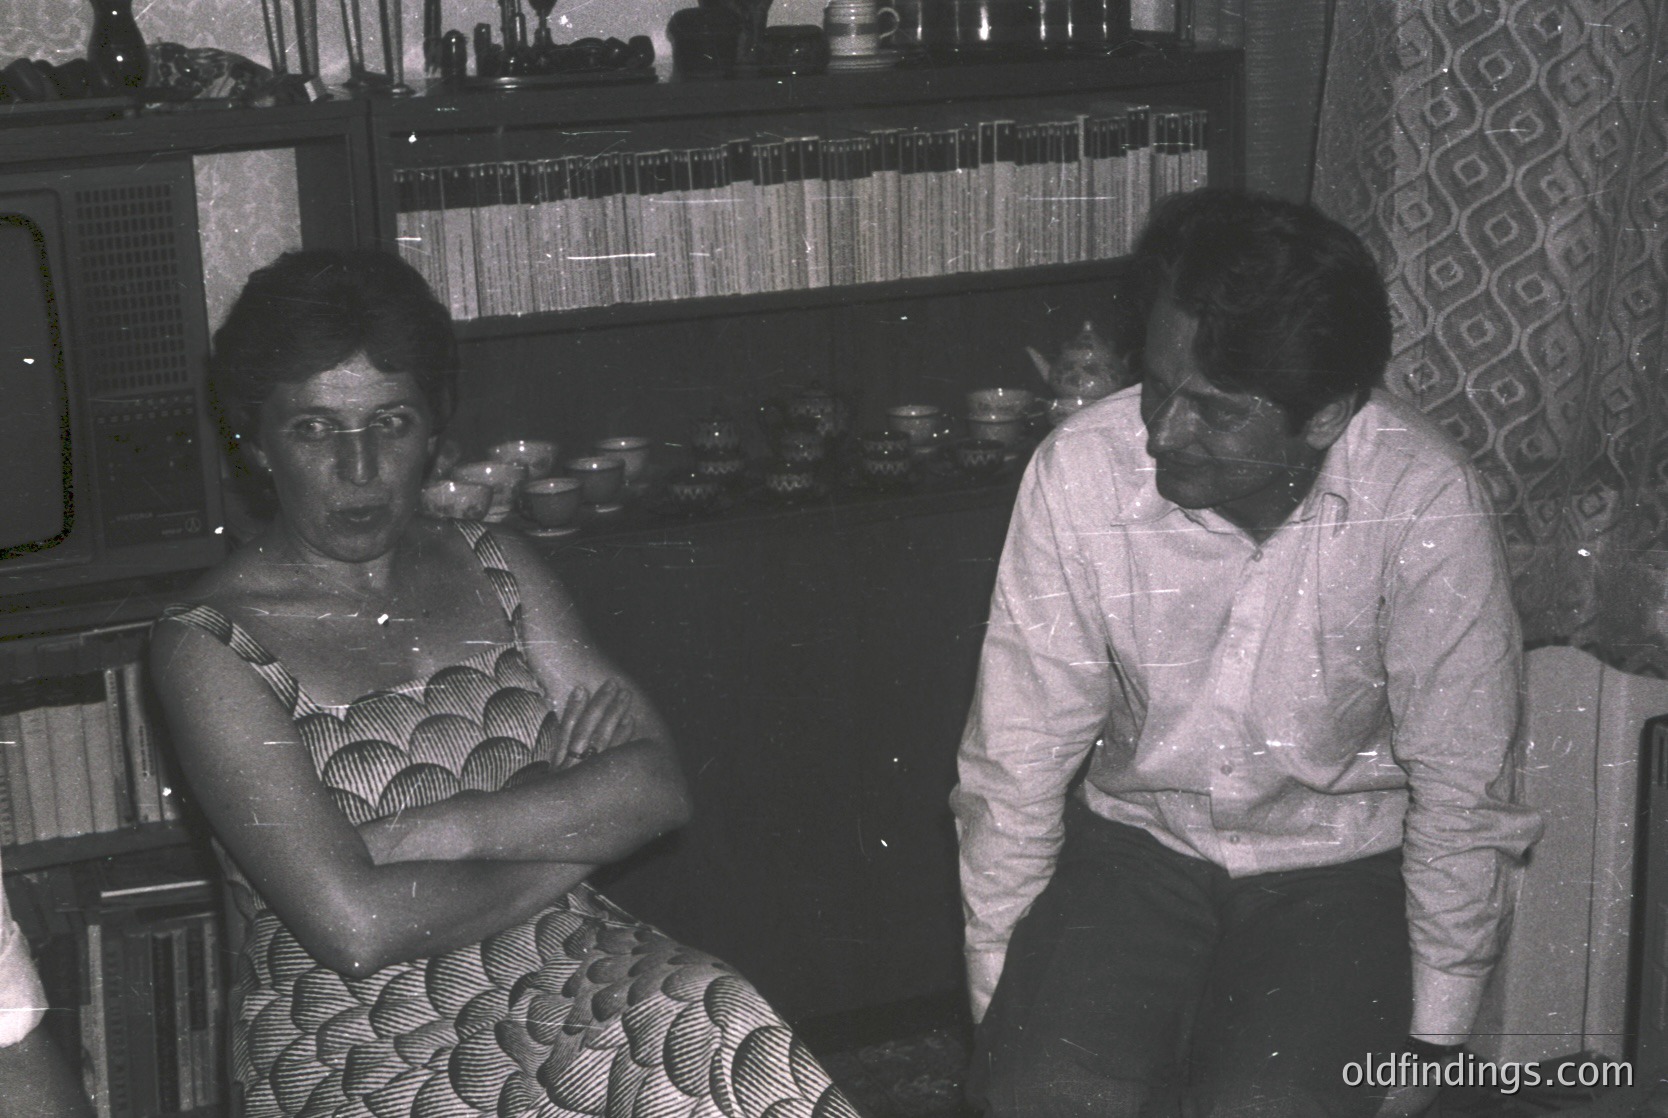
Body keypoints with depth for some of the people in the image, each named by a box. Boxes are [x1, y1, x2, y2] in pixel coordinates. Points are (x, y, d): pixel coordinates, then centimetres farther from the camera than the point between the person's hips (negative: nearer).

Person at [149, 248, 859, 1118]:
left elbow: (657, 785, -1)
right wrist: (573, 820, -4)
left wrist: (412, 835, -12)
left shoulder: (496, 571, 10)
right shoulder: (208, 646, -6)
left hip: (574, 990, 5)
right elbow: (351, 927, -16)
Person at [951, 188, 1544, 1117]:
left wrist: (1433, 1041, -7)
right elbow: (1018, 759, -11)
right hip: (1136, 835, 1)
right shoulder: (1080, 472, -20)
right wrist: (998, 1004, -7)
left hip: (1340, 863, -1)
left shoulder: (1428, 506, -23)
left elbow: (1461, 793, -12)